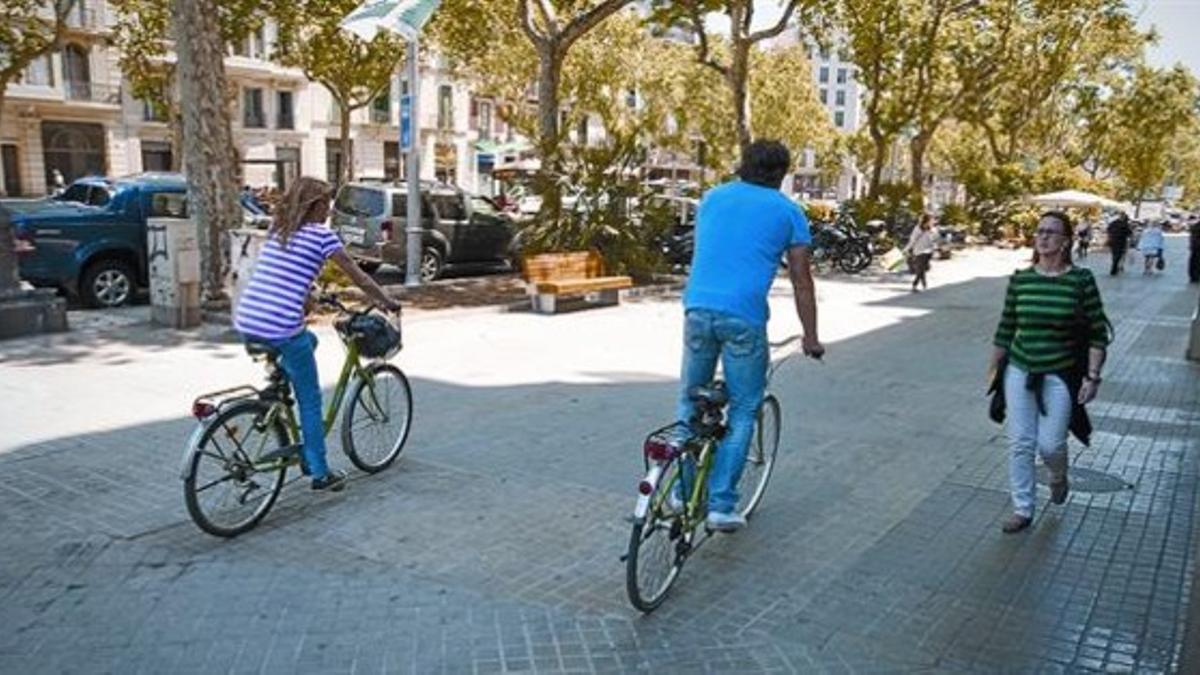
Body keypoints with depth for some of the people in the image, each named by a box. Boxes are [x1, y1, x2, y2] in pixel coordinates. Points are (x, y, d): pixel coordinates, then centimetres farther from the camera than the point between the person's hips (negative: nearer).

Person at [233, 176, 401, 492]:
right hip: (281, 328, -7)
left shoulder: (276, 230, 17)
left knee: (308, 340, 34)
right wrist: (387, 302, 18)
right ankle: (320, 472, 15)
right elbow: (358, 277, 5)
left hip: (245, 324, 7)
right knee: (310, 400, 9)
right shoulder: (321, 235, -1)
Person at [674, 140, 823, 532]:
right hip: (744, 318, -3)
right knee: (742, 411, 9)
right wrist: (810, 337, 14)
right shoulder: (788, 211, 8)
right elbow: (801, 280, 8)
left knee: (690, 400, 17)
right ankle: (721, 504, 8)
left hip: (698, 309, 3)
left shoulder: (712, 198, 17)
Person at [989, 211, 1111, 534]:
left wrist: (1092, 376, -11)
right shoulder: (1020, 279, -1)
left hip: (1061, 375, -2)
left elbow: (1098, 333, -5)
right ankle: (1022, 509, 19)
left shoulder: (1081, 280, -8)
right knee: (1020, 443, 5)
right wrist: (994, 370, 10)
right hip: (1019, 372, 2)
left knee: (1050, 444, -1)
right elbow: (1005, 329, 7)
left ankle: (1058, 477, 36)